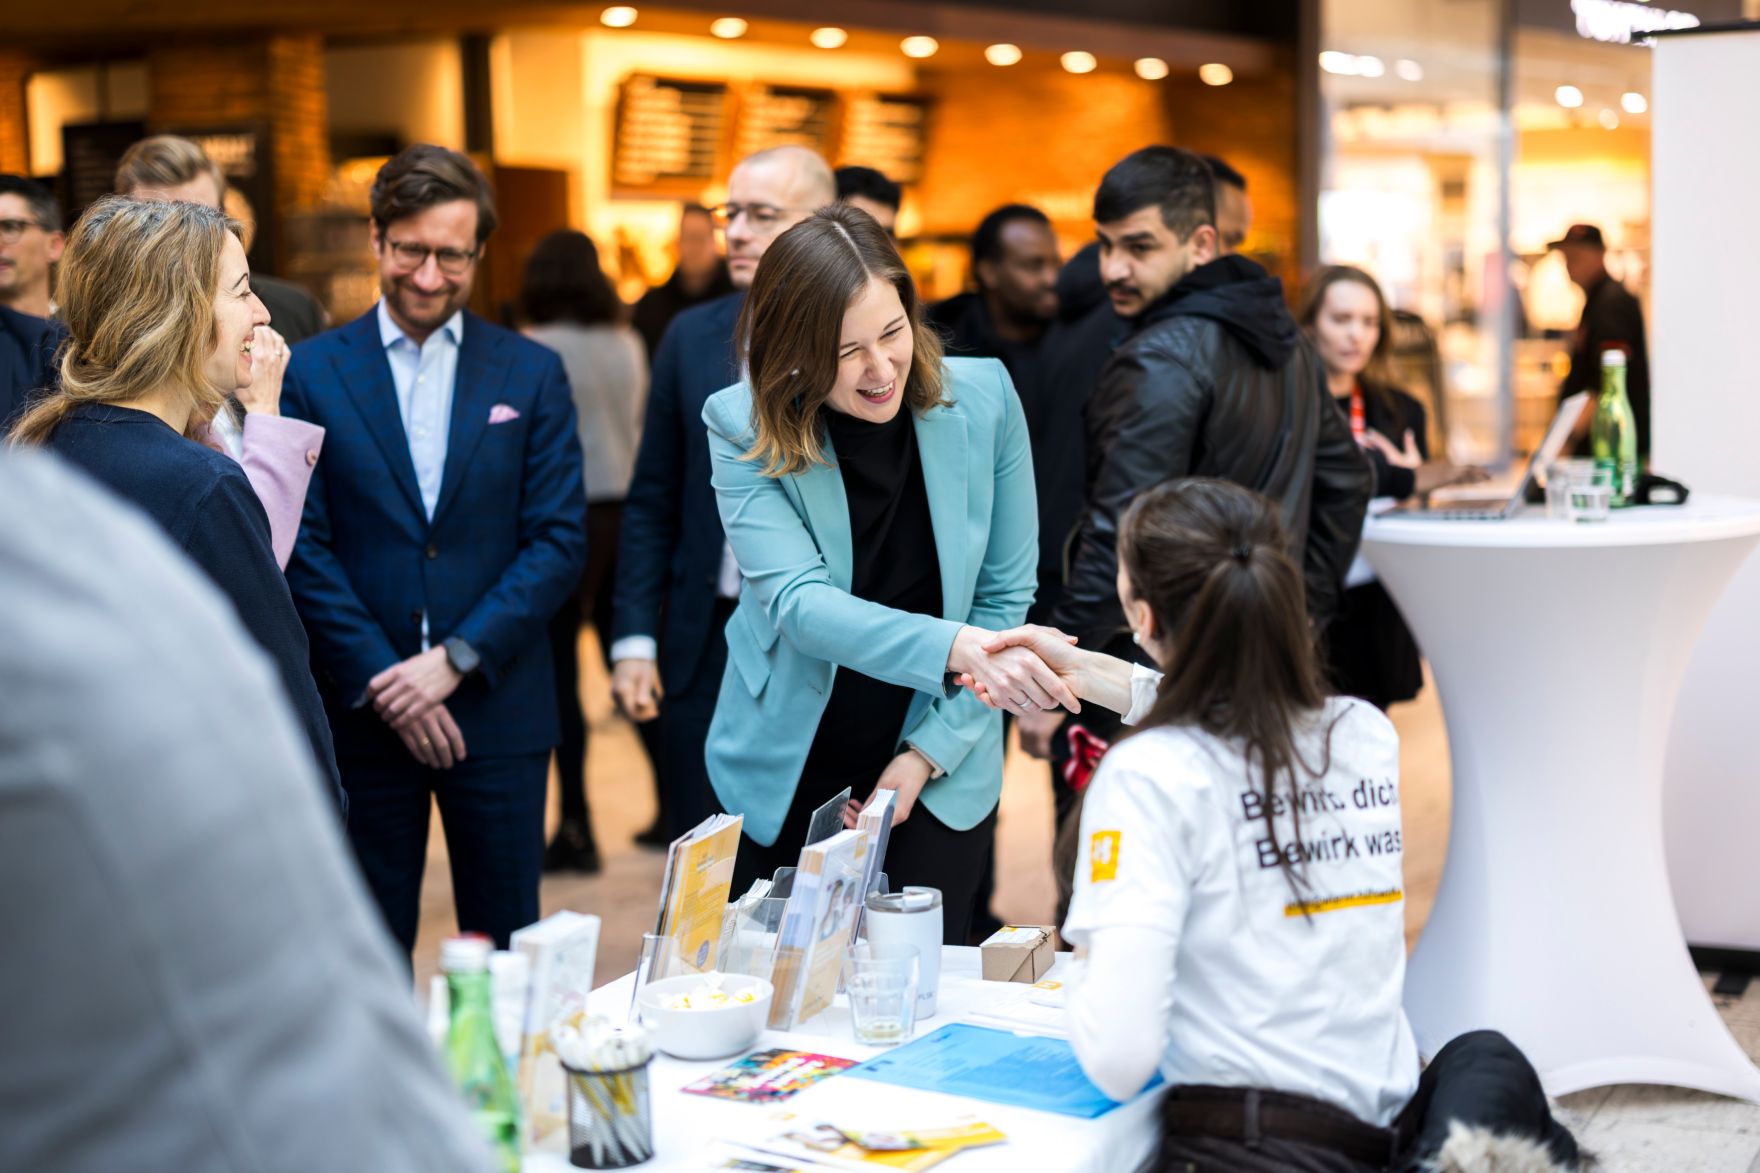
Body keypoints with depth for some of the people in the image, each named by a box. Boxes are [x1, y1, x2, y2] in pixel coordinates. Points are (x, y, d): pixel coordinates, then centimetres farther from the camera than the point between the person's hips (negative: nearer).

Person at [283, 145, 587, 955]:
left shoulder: (531, 374, 5)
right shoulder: (311, 372, 3)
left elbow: (560, 539, -1)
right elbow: (303, 546, -2)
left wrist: (456, 659, -11)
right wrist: (380, 679, -11)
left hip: (497, 705, 1)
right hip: (361, 709, 0)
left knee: (509, 952, 7)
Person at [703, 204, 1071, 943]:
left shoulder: (983, 401, -12)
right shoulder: (744, 426, -15)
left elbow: (1004, 595, -4)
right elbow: (799, 600, -28)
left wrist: (930, 751, -11)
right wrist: (957, 648, -43)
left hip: (938, 776, 1)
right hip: (784, 777, 0)